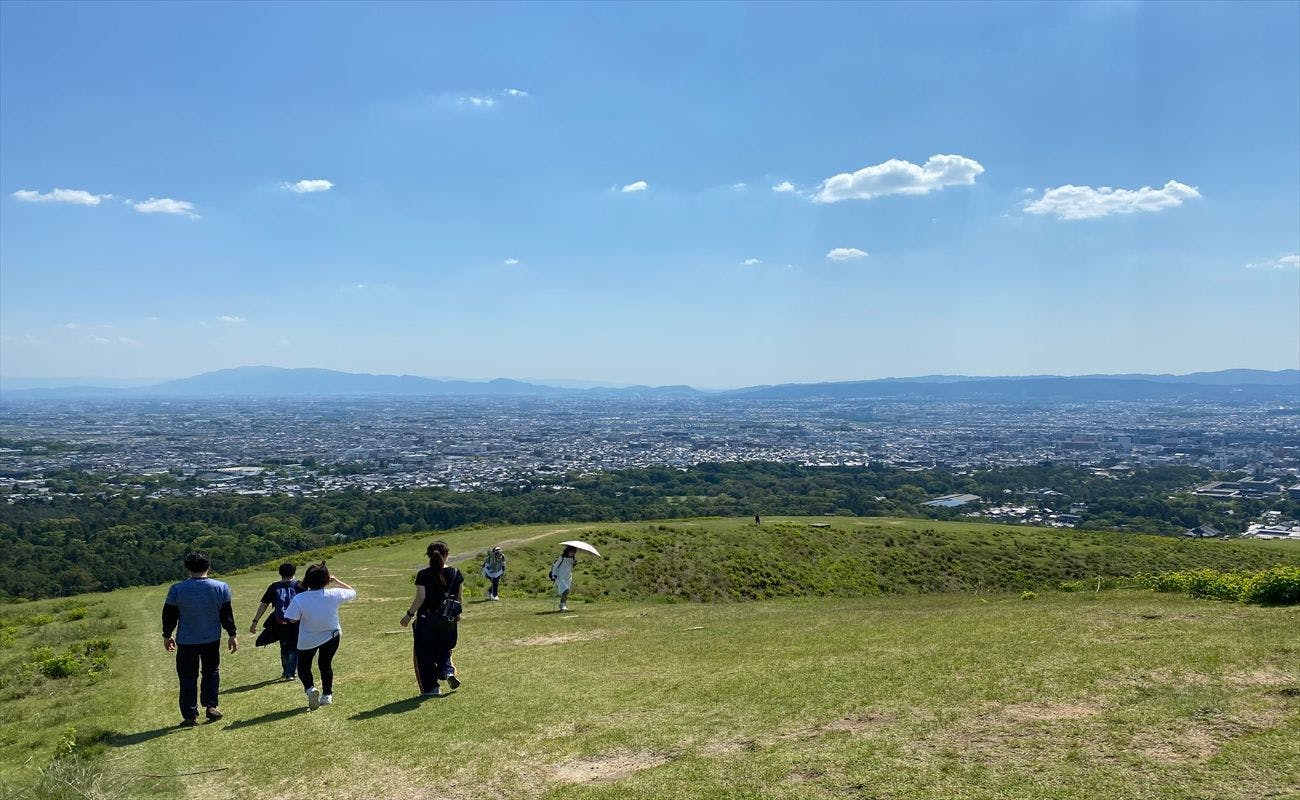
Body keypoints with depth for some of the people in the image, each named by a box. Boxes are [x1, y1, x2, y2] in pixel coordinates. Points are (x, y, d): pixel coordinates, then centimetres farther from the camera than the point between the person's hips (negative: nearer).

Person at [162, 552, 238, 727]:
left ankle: (190, 715, 11)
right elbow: (227, 614, -2)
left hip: (186, 641, -1)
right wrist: (232, 635, 8)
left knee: (188, 677, 9)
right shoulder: (221, 587, -7)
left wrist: (167, 636, 14)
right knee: (211, 672, 19)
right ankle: (211, 706, 8)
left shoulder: (177, 589, -10)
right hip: (212, 640, 1)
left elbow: (169, 615, -1)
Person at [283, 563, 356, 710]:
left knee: (303, 666, 18)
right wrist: (336, 581, 2)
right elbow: (353, 592, -3)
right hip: (332, 636, 2)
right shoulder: (334, 594, -21)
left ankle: (310, 688, -8)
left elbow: (293, 619, -16)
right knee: (326, 664, 24)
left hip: (307, 640, -2)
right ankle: (327, 695, 28)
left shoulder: (299, 599, -26)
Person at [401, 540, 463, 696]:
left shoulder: (423, 575, -11)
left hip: (426, 620, -3)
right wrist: (457, 613, 21)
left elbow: (420, 599, -12)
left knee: (424, 654, 10)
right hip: (448, 620, 3)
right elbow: (459, 597, 5)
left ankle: (430, 688, 11)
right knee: (444, 650, 23)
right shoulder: (455, 573, -2)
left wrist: (409, 615, 0)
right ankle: (449, 671, -3)